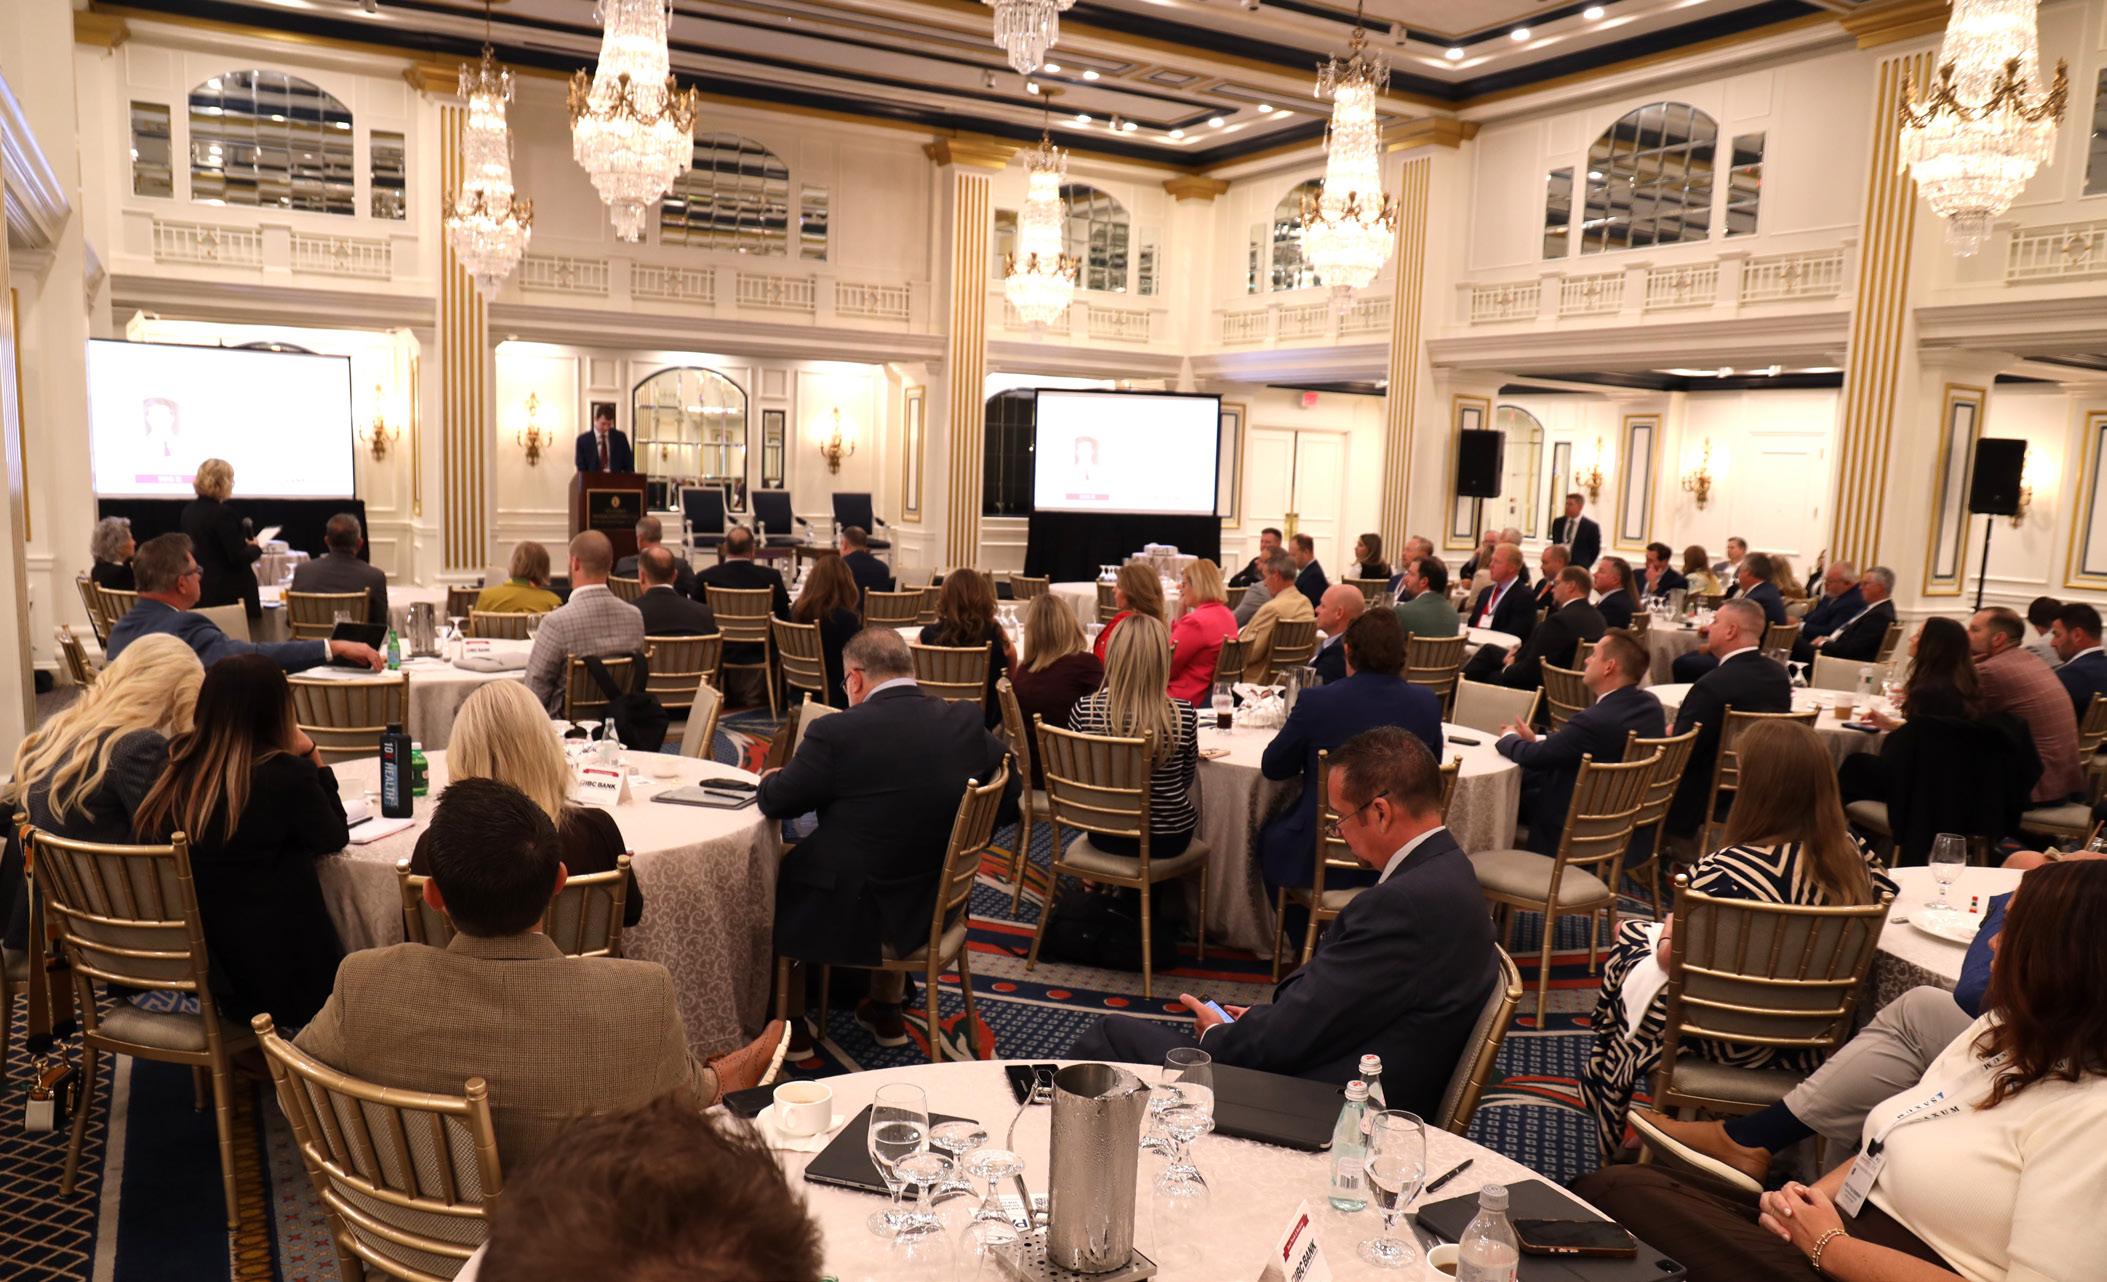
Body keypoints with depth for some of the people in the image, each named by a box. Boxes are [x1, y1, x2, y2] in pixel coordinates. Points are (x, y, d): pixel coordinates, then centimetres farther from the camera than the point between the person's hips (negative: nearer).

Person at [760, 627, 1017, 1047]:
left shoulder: (836, 732, -20)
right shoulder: (967, 721, -7)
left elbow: (776, 802, -7)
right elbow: (1011, 787, 6)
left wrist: (770, 780, 16)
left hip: (853, 918, -4)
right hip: (936, 911, 5)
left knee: (778, 875, 23)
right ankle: (886, 1011, 46)